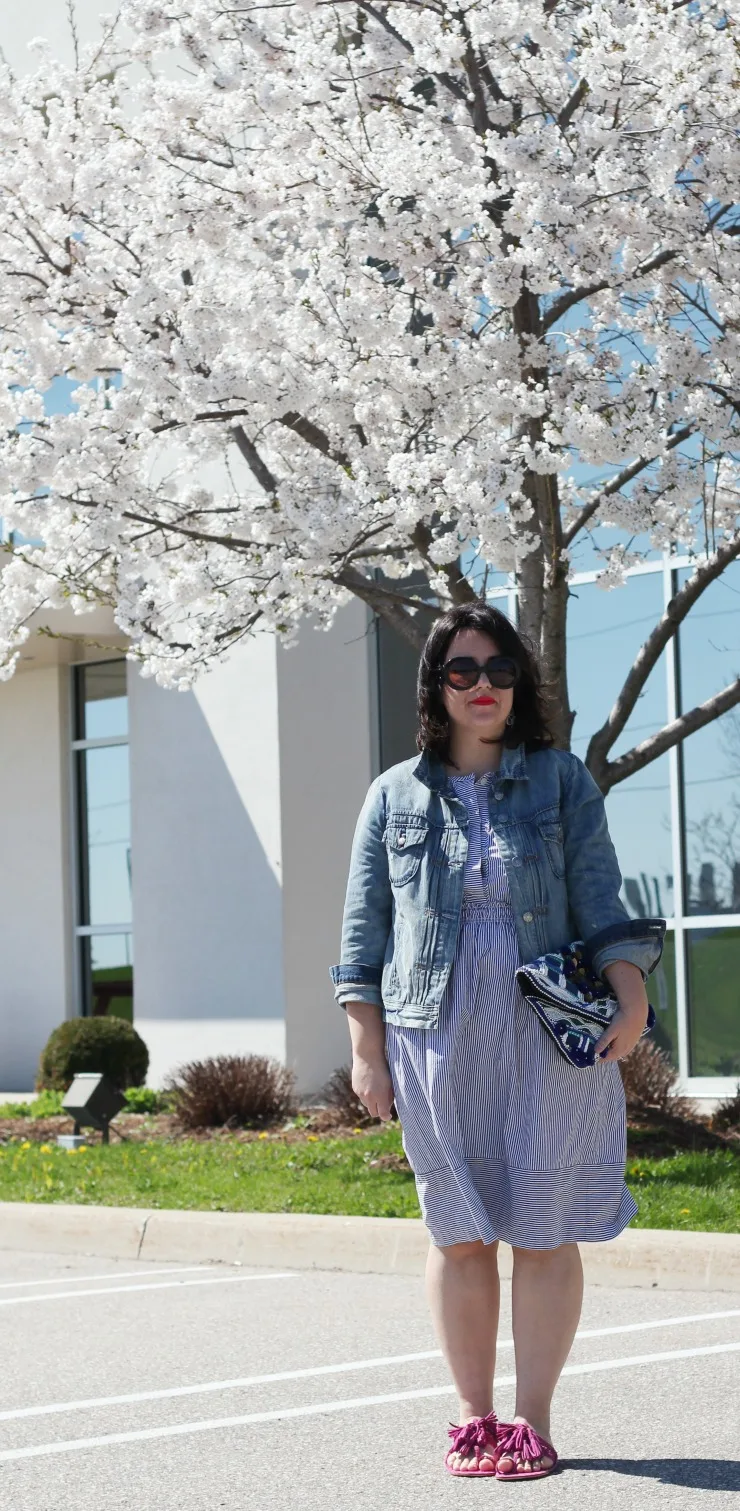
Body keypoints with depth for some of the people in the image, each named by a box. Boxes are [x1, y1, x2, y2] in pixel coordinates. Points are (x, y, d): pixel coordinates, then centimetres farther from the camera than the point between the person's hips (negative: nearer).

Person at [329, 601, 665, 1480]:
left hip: (550, 1036, -1)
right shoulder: (395, 796, 9)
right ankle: (473, 1416, 13)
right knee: (459, 1233, 3)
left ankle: (533, 1421, 9)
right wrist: (367, 1050, 4)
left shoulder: (561, 781, 7)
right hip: (438, 1037, 1)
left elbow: (601, 902, 2)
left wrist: (631, 993, -13)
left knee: (544, 1229, 0)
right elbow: (364, 931, 9)